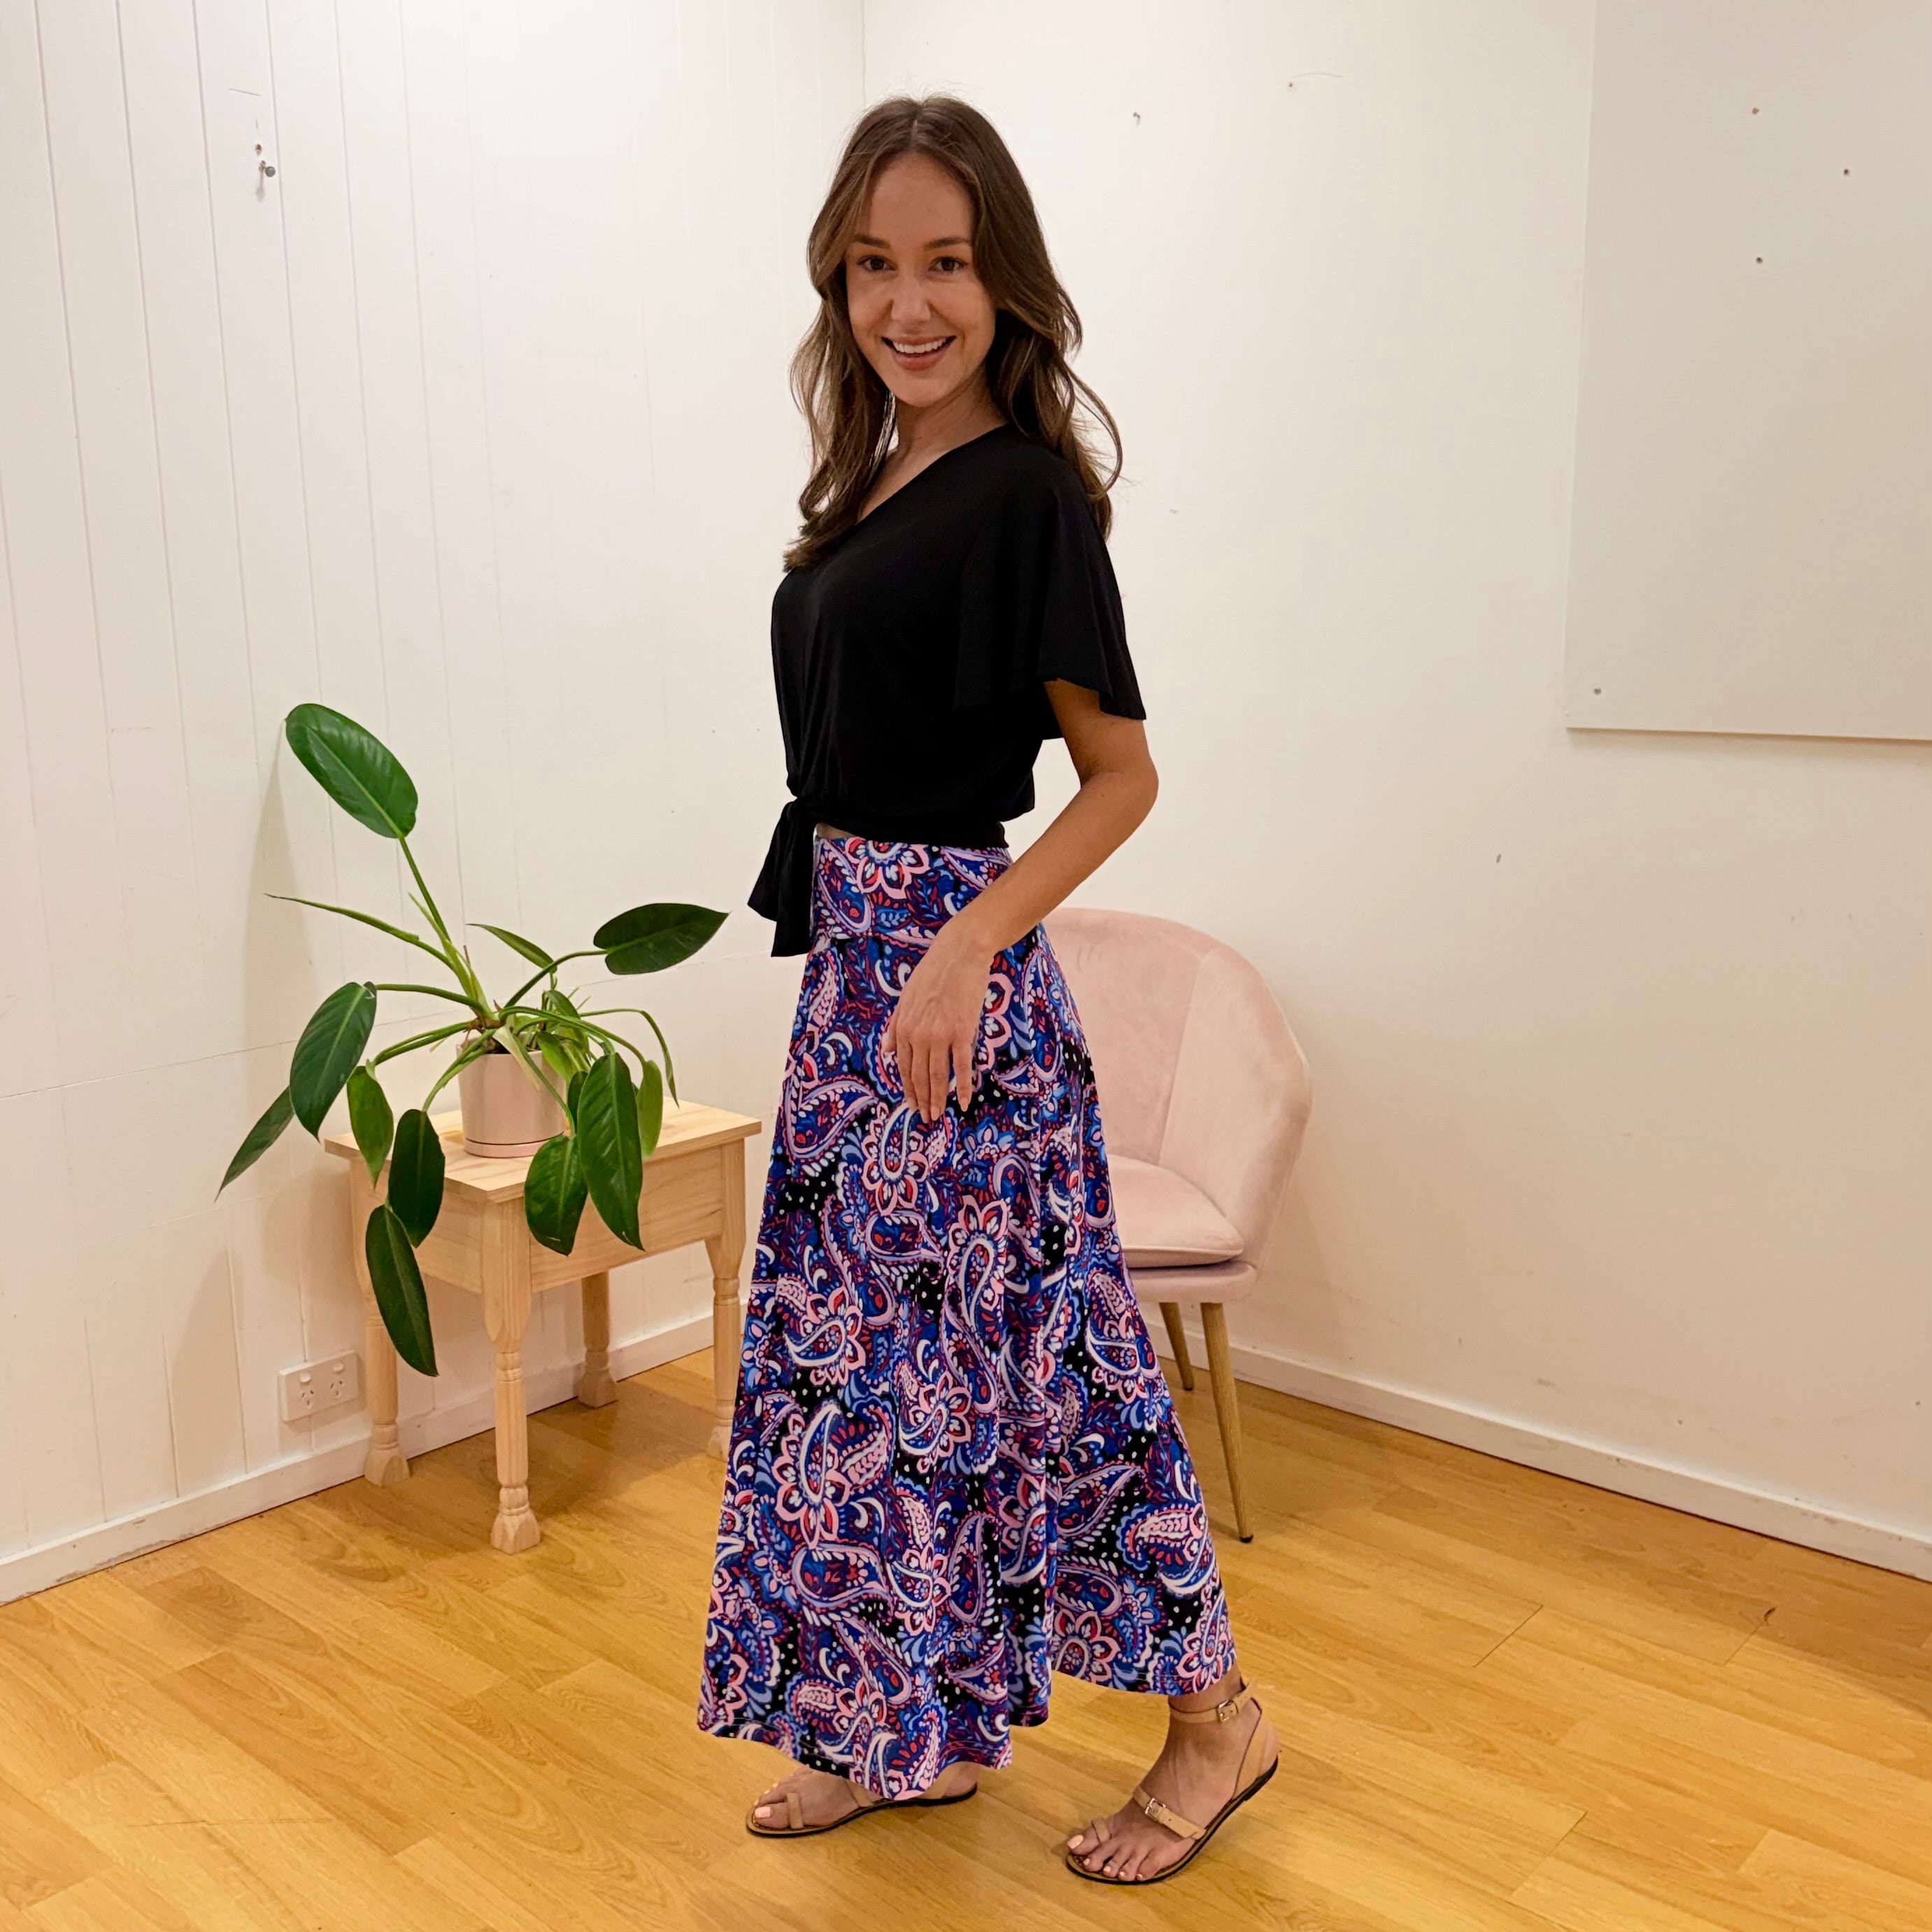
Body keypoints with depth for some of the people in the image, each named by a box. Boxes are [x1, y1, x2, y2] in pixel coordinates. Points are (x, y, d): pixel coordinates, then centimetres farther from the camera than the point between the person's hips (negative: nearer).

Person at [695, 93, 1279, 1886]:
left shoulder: (1025, 488, -12)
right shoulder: (873, 482, 10)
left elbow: (1120, 773, -12)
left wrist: (965, 952, -20)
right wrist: (861, 960, 15)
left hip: (952, 983, -8)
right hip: (850, 965, 8)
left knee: (998, 1353, 1)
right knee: (865, 1340, 14)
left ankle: (1216, 1716, 22)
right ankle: (904, 1727, 32)